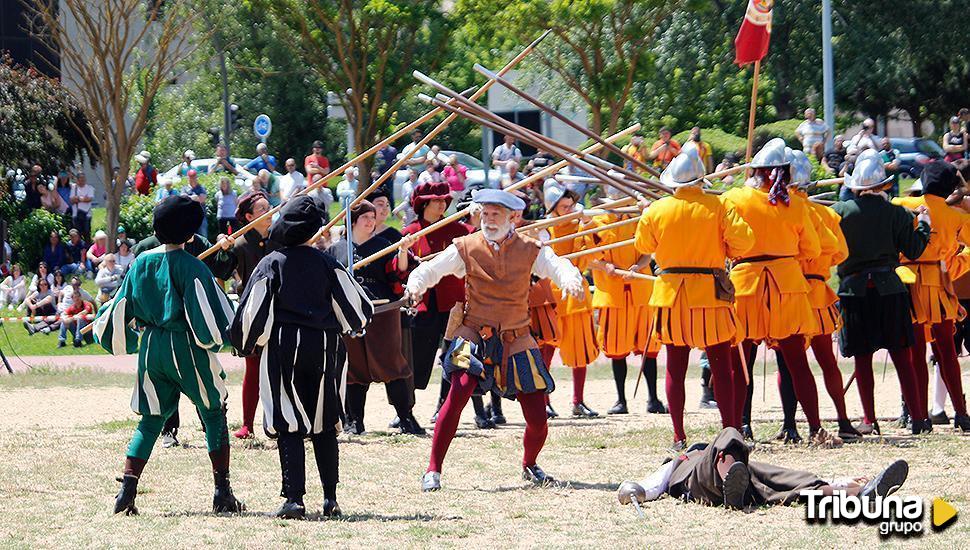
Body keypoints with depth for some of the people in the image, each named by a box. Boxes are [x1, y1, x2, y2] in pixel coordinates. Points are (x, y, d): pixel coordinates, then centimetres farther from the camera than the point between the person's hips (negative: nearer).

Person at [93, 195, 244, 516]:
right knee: (214, 414, 8)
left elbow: (122, 308, 12)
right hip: (186, 347, -5)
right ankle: (222, 492, 4)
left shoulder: (140, 264, 6)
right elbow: (205, 310, -14)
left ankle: (127, 487, -4)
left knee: (151, 420, 12)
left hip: (150, 347, 5)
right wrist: (217, 337, 1)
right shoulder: (190, 266, -10)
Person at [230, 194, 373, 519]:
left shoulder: (271, 264, -4)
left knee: (288, 425, -1)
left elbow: (254, 312, -6)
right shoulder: (327, 264, 1)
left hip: (283, 347, -2)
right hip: (323, 347, 2)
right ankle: (330, 498, 10)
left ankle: (294, 498, -11)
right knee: (324, 425, 12)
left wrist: (248, 343, 12)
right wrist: (354, 328, 24)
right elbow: (354, 304, 2)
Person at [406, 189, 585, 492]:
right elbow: (431, 270, -2)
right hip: (475, 338, -2)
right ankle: (433, 471, -17)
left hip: (516, 341, 2)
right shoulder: (466, 248, -1)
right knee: (458, 394, -25)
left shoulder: (530, 250, 1)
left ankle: (529, 465, 31)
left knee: (538, 419, -1)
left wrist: (571, 280, -34)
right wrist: (416, 285, -25)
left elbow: (558, 266, -10)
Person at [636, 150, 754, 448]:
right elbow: (743, 240, -12)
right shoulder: (719, 207, -6)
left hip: (671, 293, 1)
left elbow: (643, 246, 12)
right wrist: (722, 252, 8)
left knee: (675, 368, 7)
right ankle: (730, 431, 0)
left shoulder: (656, 210, -1)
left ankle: (679, 437, 4)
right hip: (711, 292, -1)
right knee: (721, 367, 3)